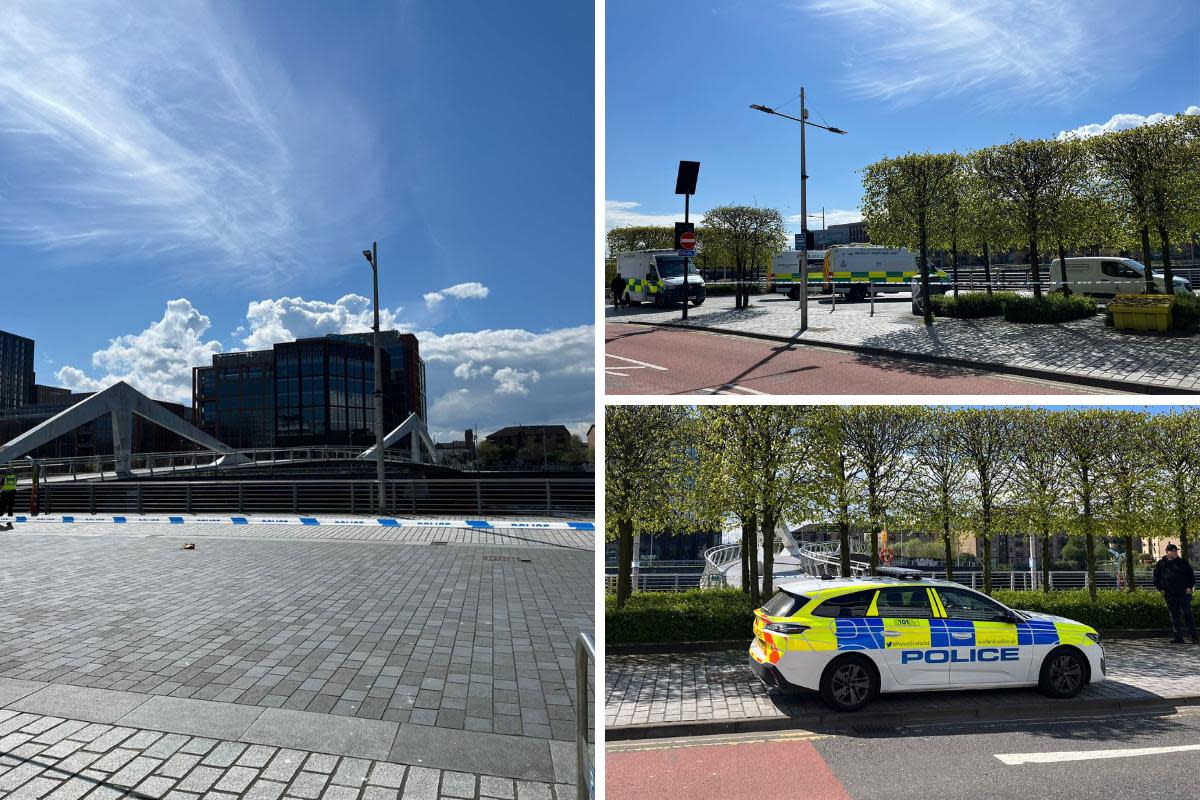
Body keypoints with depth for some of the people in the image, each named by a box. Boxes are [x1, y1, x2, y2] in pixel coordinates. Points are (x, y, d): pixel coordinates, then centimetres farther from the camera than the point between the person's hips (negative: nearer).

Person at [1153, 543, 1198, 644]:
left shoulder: (1183, 562, 5)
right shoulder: (1161, 564, 6)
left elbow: (1191, 575, 10)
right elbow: (1156, 578, 15)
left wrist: (1190, 587, 0)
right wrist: (1161, 589, 6)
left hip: (1184, 593, -1)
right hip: (1170, 595, 2)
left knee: (1187, 614, -3)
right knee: (1174, 616, 4)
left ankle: (1194, 637, 3)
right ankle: (1178, 637, 8)